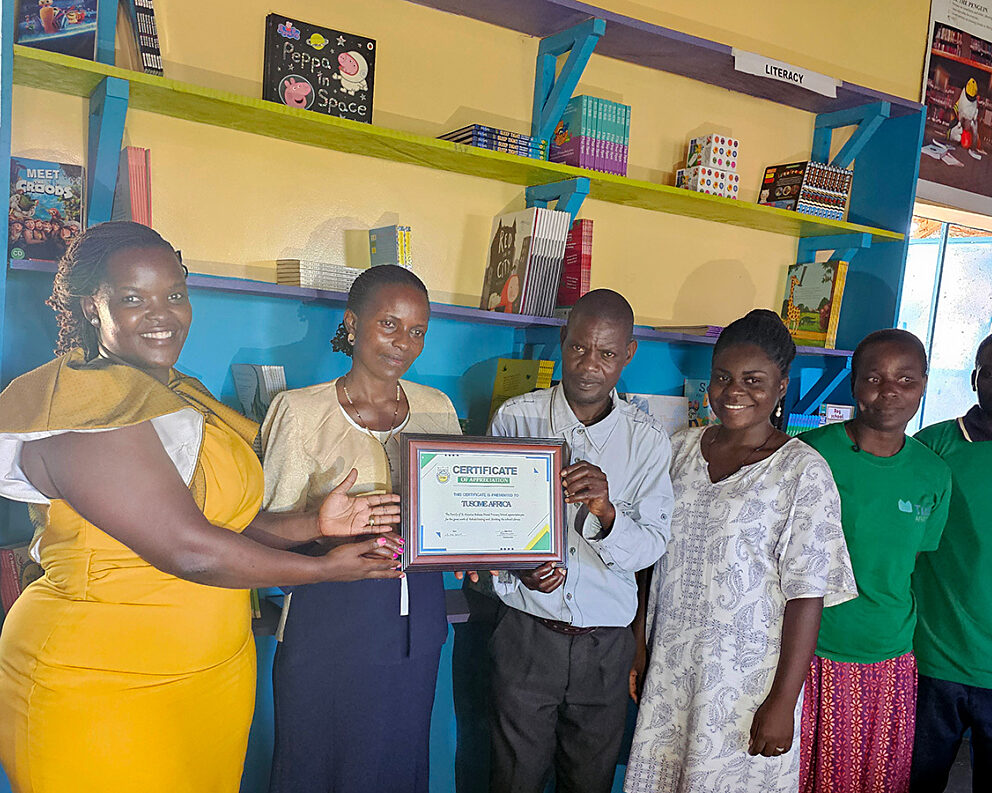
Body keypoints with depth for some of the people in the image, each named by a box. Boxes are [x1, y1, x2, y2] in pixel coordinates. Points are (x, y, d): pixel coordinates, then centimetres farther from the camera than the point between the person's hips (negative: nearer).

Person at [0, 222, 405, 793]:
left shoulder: (184, 396, 9)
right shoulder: (83, 408, -20)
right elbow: (187, 550, -24)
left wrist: (314, 525, -8)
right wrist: (327, 568, -14)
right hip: (101, 689, -8)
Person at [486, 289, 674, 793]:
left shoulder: (648, 439, -4)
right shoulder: (515, 418, -7)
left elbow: (651, 547, -7)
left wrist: (607, 513, -27)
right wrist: (517, 568, -21)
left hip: (605, 641, 1)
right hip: (526, 632, -1)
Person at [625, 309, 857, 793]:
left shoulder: (803, 472, -11)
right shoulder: (680, 449, 4)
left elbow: (807, 594, -12)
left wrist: (784, 701, -14)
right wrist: (638, 643, 9)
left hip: (749, 677, -4)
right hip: (668, 669, 4)